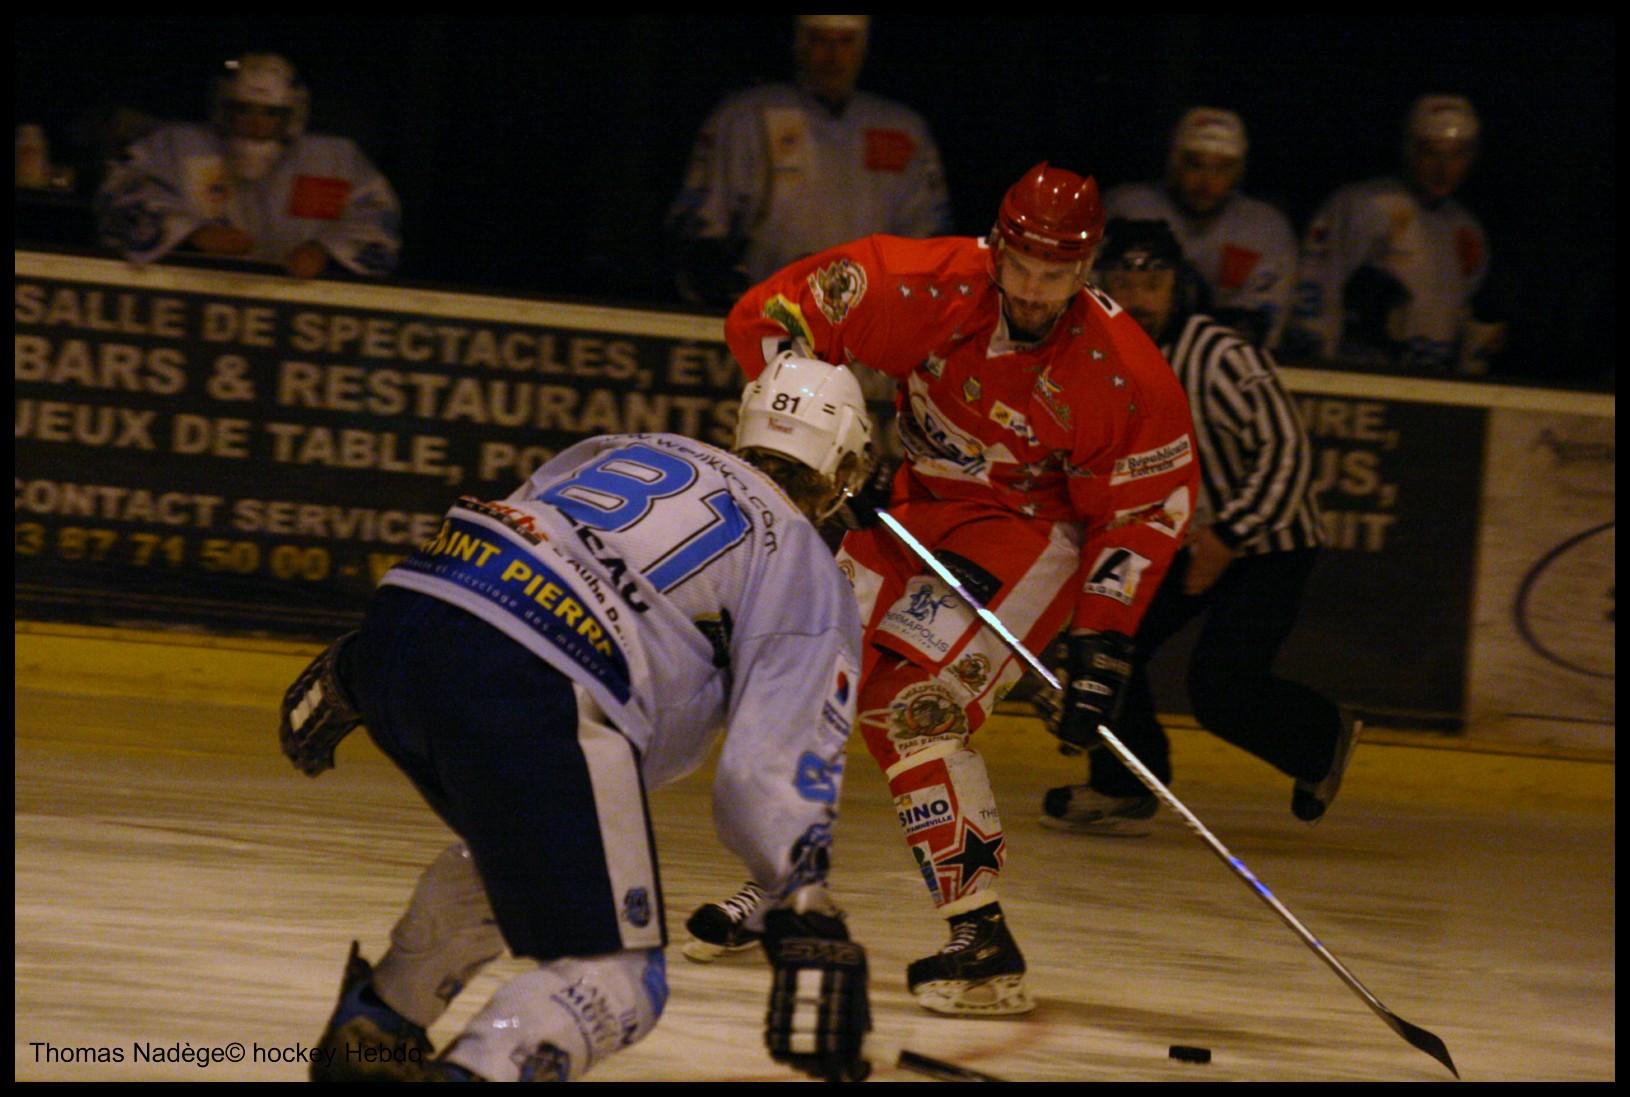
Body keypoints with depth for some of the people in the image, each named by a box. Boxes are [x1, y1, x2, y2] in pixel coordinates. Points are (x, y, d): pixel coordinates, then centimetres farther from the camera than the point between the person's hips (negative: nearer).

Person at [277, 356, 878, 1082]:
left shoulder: (621, 449, 32)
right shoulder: (810, 583, 16)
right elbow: (777, 765, 2)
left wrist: (343, 675, 38)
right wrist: (808, 918, -1)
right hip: (534, 693, -7)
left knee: (513, 839, 36)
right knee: (616, 976, 1)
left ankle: (370, 1029, 38)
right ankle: (476, 1070, -25)